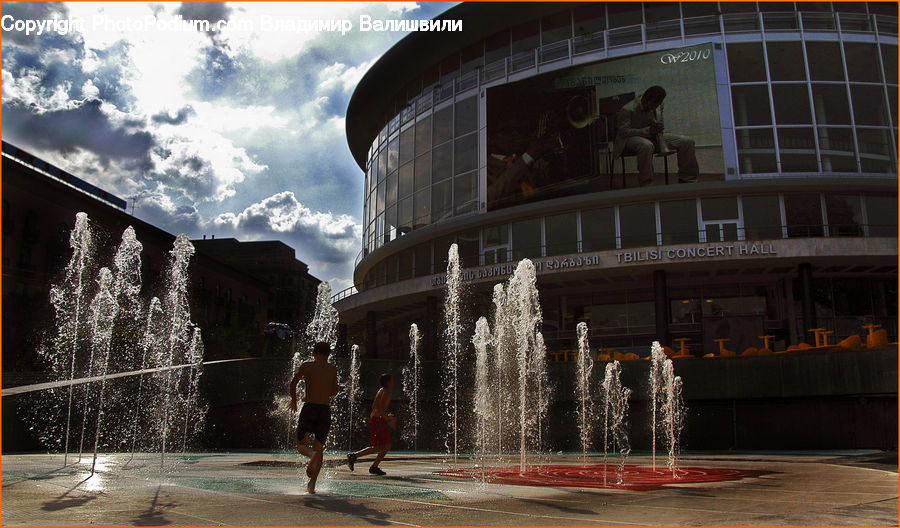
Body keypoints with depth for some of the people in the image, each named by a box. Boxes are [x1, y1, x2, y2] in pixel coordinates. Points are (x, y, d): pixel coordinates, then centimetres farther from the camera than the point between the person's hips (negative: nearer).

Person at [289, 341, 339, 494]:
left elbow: (293, 382, -4)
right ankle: (312, 484, 7)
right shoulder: (332, 369, 9)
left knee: (301, 444, 7)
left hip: (309, 407, -2)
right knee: (319, 447, 12)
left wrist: (294, 400, 12)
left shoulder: (306, 365, 3)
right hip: (325, 410, 2)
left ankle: (312, 455, -28)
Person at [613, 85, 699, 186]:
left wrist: (658, 129, -7)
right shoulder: (627, 110, -17)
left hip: (653, 137, 7)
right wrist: (648, 130, -32)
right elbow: (623, 131, -23)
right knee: (646, 145, -46)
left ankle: (687, 179, 3)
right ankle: (646, 184, -36)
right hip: (632, 139, -7)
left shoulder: (654, 110, 5)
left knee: (687, 141, -8)